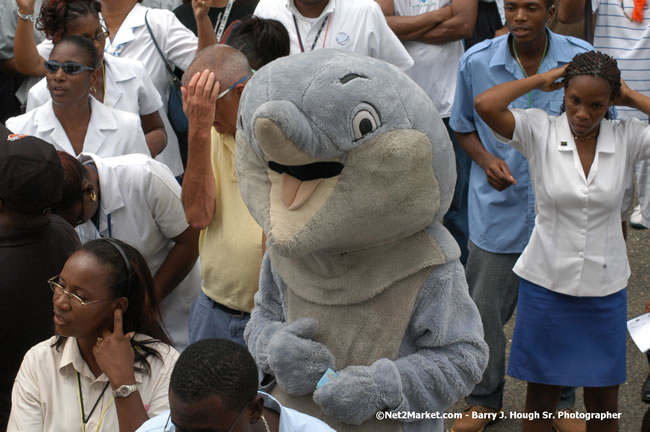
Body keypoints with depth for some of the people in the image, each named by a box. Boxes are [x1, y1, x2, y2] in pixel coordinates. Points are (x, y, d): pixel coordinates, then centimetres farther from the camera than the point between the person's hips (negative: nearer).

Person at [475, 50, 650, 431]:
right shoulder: (539, 130, -11)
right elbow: (485, 105, -26)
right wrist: (541, 80, -14)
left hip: (605, 288, 1)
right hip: (546, 283, -1)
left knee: (603, 398, 15)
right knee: (543, 390, 15)